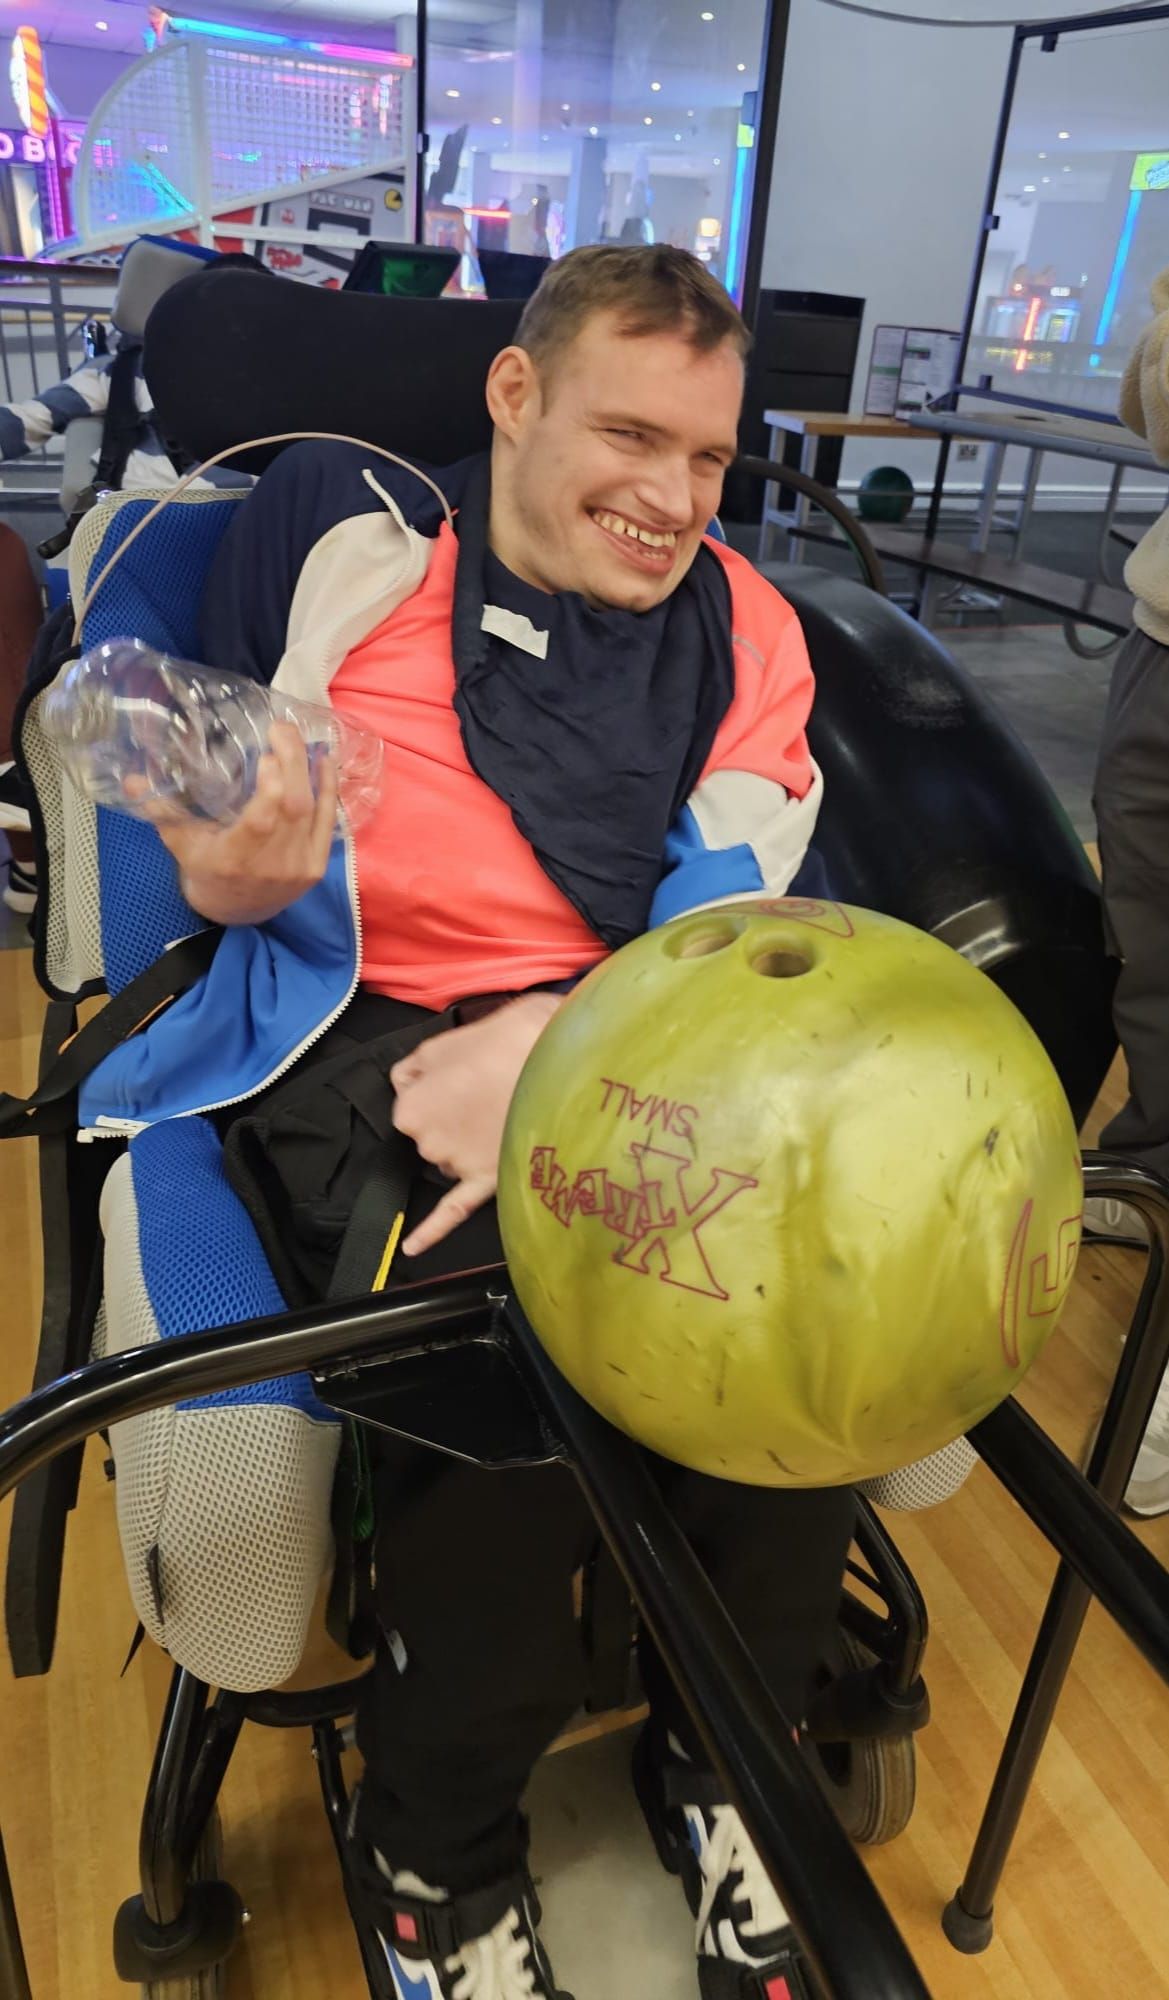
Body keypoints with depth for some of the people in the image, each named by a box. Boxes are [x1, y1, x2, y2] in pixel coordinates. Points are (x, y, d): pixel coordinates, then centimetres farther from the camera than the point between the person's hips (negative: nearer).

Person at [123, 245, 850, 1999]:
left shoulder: (741, 631, 9)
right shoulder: (343, 539, 4)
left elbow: (724, 934, -2)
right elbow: (236, 865, 9)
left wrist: (555, 1045, -22)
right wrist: (235, 876, -16)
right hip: (357, 1031, -2)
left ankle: (724, 1768, 8)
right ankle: (437, 1856, 4)